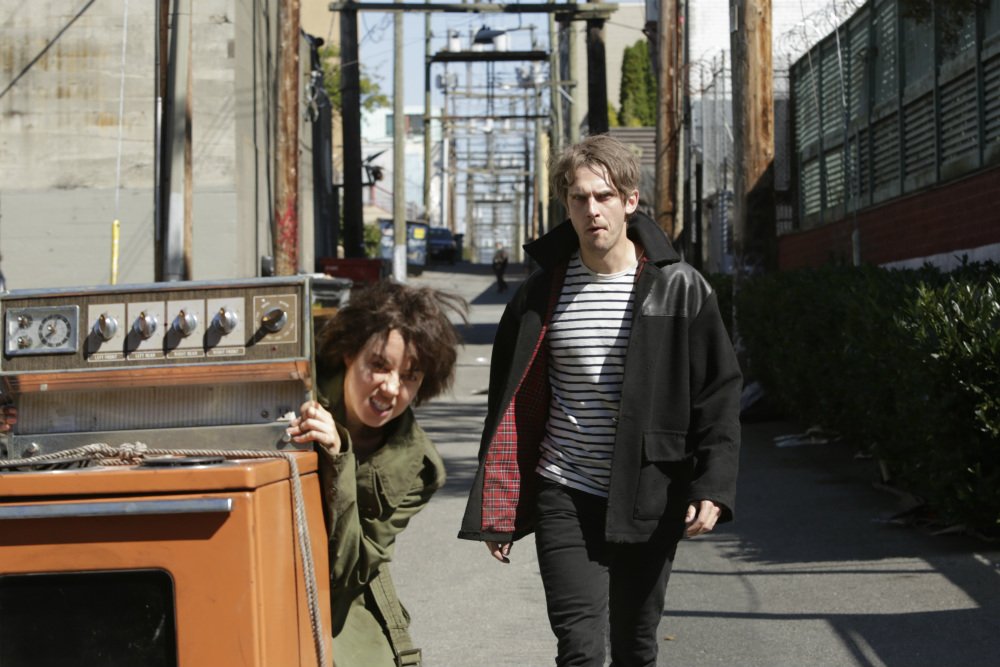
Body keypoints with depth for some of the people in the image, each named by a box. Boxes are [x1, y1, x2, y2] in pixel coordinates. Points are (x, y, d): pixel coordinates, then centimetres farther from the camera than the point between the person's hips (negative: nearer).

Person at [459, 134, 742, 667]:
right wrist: (496, 513, 6)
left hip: (648, 503, 0)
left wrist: (713, 486, -12)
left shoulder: (678, 289, -2)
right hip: (565, 500, 0)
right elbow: (509, 404, 8)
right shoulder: (541, 293, 2)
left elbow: (719, 393, 0)